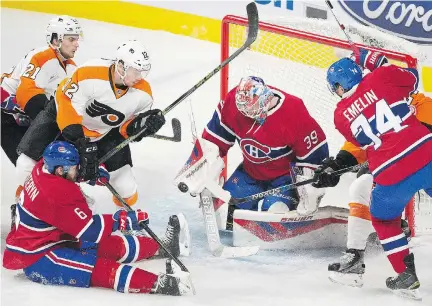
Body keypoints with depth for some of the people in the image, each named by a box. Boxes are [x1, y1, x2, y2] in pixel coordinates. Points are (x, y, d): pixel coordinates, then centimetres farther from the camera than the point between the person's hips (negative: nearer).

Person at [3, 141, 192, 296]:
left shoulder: (44, 169, -3)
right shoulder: (58, 195, -30)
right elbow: (90, 230, -25)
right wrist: (124, 220, -18)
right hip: (35, 258, -11)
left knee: (112, 244, 8)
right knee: (98, 268, -27)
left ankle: (161, 246, 18)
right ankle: (157, 284, -42)